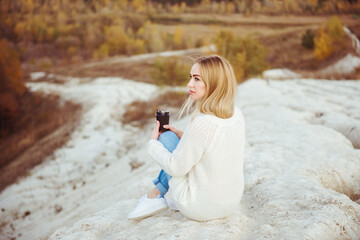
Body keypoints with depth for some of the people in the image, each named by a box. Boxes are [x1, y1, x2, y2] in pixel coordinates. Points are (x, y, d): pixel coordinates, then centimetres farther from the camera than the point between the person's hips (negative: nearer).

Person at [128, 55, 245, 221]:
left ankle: (155, 195, 21)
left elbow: (177, 168, -16)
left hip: (201, 209, -7)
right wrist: (184, 137, 9)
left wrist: (153, 144, 0)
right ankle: (167, 196, 24)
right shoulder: (237, 115, -4)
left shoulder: (202, 123, -27)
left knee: (167, 137, 4)